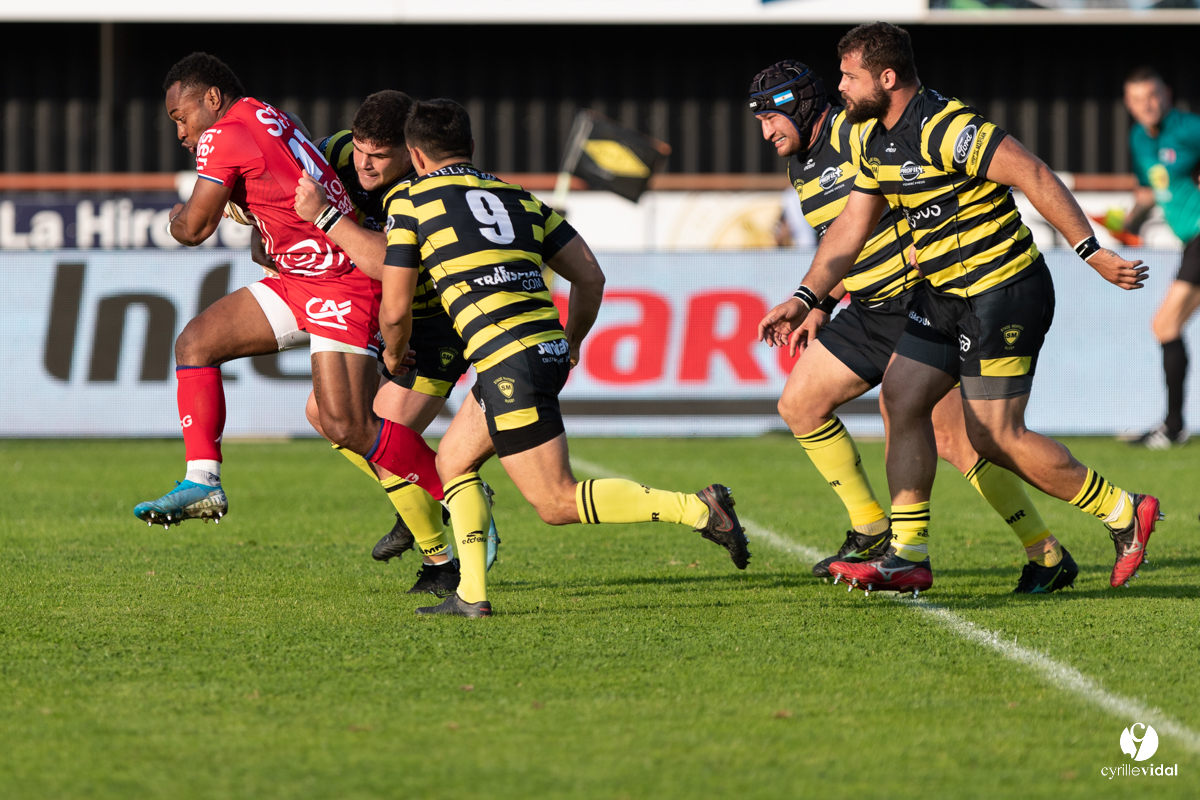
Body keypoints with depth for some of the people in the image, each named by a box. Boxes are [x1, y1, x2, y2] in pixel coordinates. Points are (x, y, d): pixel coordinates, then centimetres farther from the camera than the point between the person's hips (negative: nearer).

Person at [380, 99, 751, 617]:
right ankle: (471, 594, 15)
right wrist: (571, 344, 32)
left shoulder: (410, 201, 5)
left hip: (508, 362, -8)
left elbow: (395, 311, 5)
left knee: (558, 504, -4)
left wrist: (394, 354, 27)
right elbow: (590, 277, 16)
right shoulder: (519, 198, 20)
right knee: (453, 459, 23)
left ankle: (697, 509, -15)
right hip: (547, 349, 8)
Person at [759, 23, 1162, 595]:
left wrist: (1091, 252, -27)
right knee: (900, 401, 3)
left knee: (995, 437, -6)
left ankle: (1124, 515, 9)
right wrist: (804, 299, 10)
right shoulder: (877, 140, 8)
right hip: (946, 294, 9)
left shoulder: (946, 128, -23)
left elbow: (1034, 177, -25)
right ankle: (908, 557, 8)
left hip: (1003, 292, -9)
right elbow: (851, 226, 17)